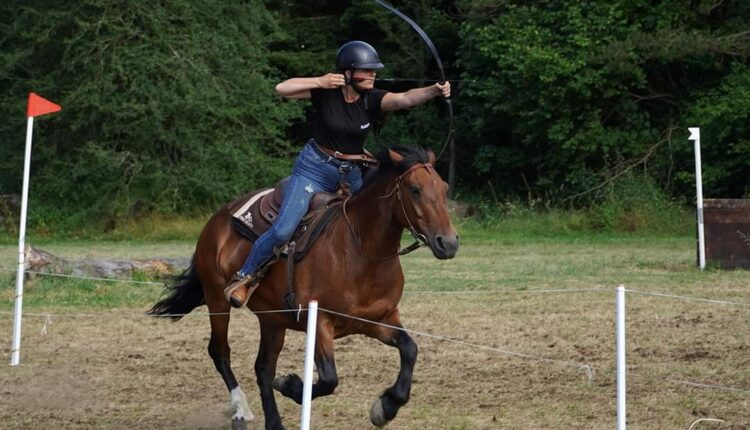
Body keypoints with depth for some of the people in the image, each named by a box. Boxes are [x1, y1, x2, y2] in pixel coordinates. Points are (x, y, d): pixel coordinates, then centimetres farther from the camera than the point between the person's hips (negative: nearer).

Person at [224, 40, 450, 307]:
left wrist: (434, 91, -44)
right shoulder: (324, 92, -13)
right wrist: (320, 82, -26)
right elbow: (282, 89, -19)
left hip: (351, 175, 4)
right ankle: (245, 276, 6)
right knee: (283, 231, -13)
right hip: (315, 168, -4)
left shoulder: (373, 100, -8)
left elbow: (406, 98, -26)